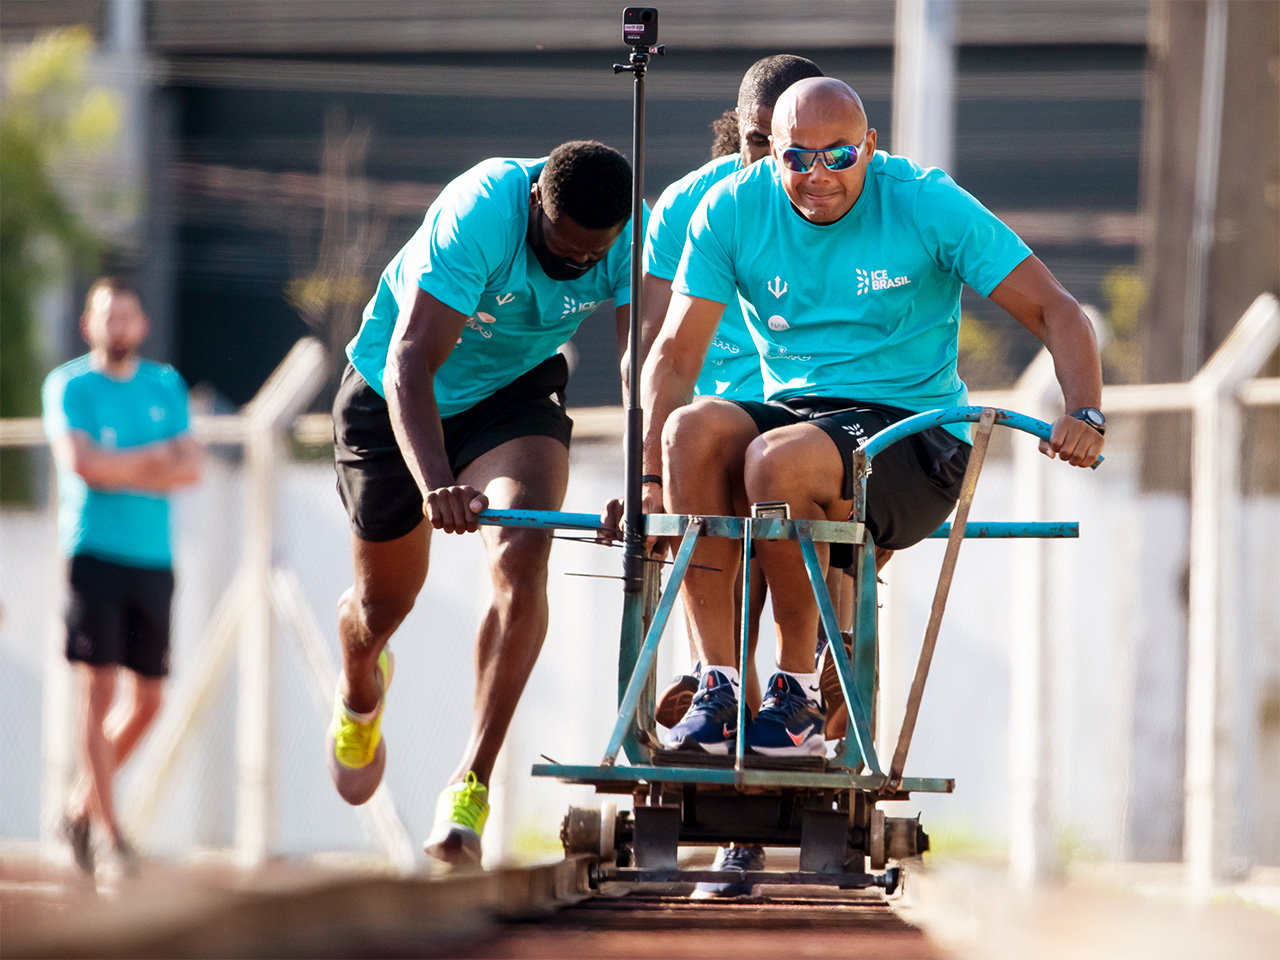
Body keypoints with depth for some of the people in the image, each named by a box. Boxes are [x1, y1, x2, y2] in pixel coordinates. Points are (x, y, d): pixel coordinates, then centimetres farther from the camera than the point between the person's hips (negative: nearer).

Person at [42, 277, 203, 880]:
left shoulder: (165, 385, 14)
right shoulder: (69, 385, 2)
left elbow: (191, 468, 4)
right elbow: (81, 463, -13)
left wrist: (119, 471, -8)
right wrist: (152, 459, -4)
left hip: (153, 558, 5)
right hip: (94, 552, -5)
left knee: (147, 699, 4)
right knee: (98, 686, -9)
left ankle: (81, 803, 22)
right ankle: (107, 828, -8)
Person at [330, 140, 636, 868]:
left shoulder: (631, 240, -25)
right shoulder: (479, 216, -37)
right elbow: (410, 360, -41)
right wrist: (436, 483, -56)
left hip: (514, 396, 2)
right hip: (392, 397, -2)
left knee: (524, 552, -25)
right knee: (386, 599, 11)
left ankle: (472, 788, -22)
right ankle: (360, 691, 51)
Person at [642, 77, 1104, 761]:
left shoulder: (927, 204, -7)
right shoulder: (733, 210, 0)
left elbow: (1054, 312, -7)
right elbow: (675, 355, -1)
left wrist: (1084, 414, -25)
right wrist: (652, 482, -14)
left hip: (913, 434, -4)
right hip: (789, 413, 4)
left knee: (781, 458, -35)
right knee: (695, 428, -30)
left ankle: (798, 694, -19)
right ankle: (716, 687, -28)